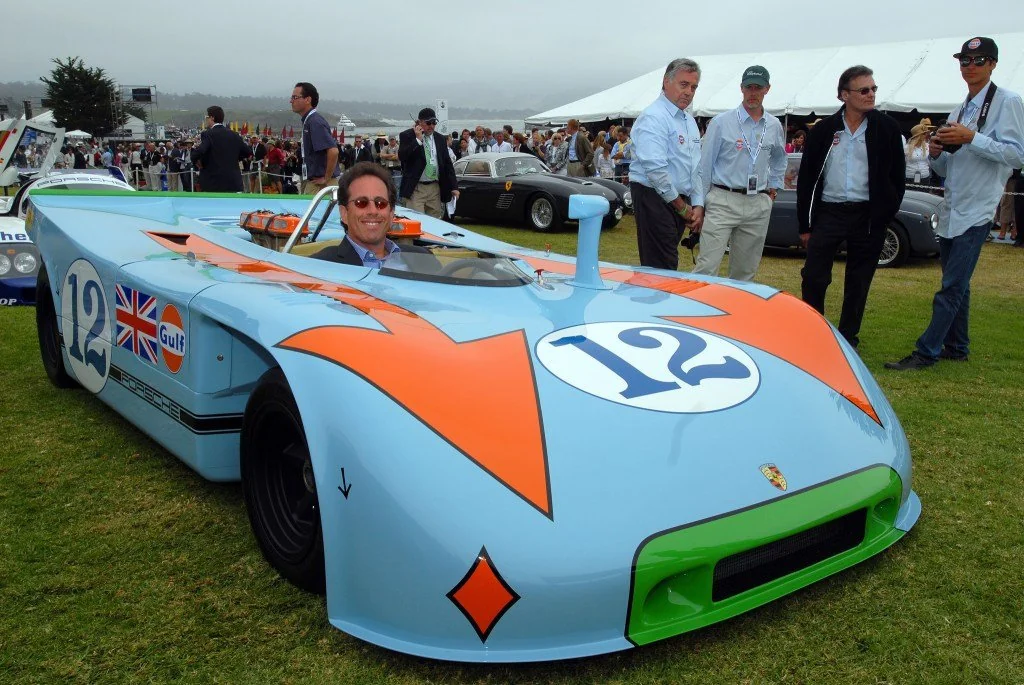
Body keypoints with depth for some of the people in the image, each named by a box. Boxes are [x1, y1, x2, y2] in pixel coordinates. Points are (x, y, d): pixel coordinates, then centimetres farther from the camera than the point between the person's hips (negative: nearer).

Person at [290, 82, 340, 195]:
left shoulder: (315, 122, -16)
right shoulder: (307, 121, 14)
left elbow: (333, 151, -27)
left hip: (319, 184, -10)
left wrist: (326, 179, -19)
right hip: (312, 182, 10)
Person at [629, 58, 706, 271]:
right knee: (661, 269, -11)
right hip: (654, 199, -9)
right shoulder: (653, 118, -12)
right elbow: (655, 168, -20)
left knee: (669, 265, 11)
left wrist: (698, 205, 7)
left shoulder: (689, 121, 18)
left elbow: (696, 167, 21)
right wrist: (683, 207, -12)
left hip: (680, 201, 9)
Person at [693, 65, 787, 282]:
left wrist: (773, 187, 19)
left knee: (745, 271, 9)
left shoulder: (775, 126, 11)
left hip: (759, 206, 4)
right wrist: (701, 202, -2)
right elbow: (705, 164, -1)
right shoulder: (721, 122, -2)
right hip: (724, 201, -4)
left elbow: (779, 160, 30)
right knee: (707, 267, -12)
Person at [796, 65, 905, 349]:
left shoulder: (887, 128, 2)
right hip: (828, 212, 0)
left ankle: (847, 341, 19)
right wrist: (805, 224, 3)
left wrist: (886, 214, -2)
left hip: (868, 216, 0)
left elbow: (897, 176, 6)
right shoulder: (824, 129, 3)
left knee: (858, 283, 7)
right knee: (813, 278, -1)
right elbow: (806, 178, 6)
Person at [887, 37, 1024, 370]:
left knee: (952, 286, -10)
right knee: (956, 284, 14)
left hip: (976, 211, -8)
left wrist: (971, 138, -21)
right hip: (951, 210, 8)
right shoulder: (958, 112, 18)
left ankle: (926, 353, -10)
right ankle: (956, 348, 23)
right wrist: (936, 153, -1)